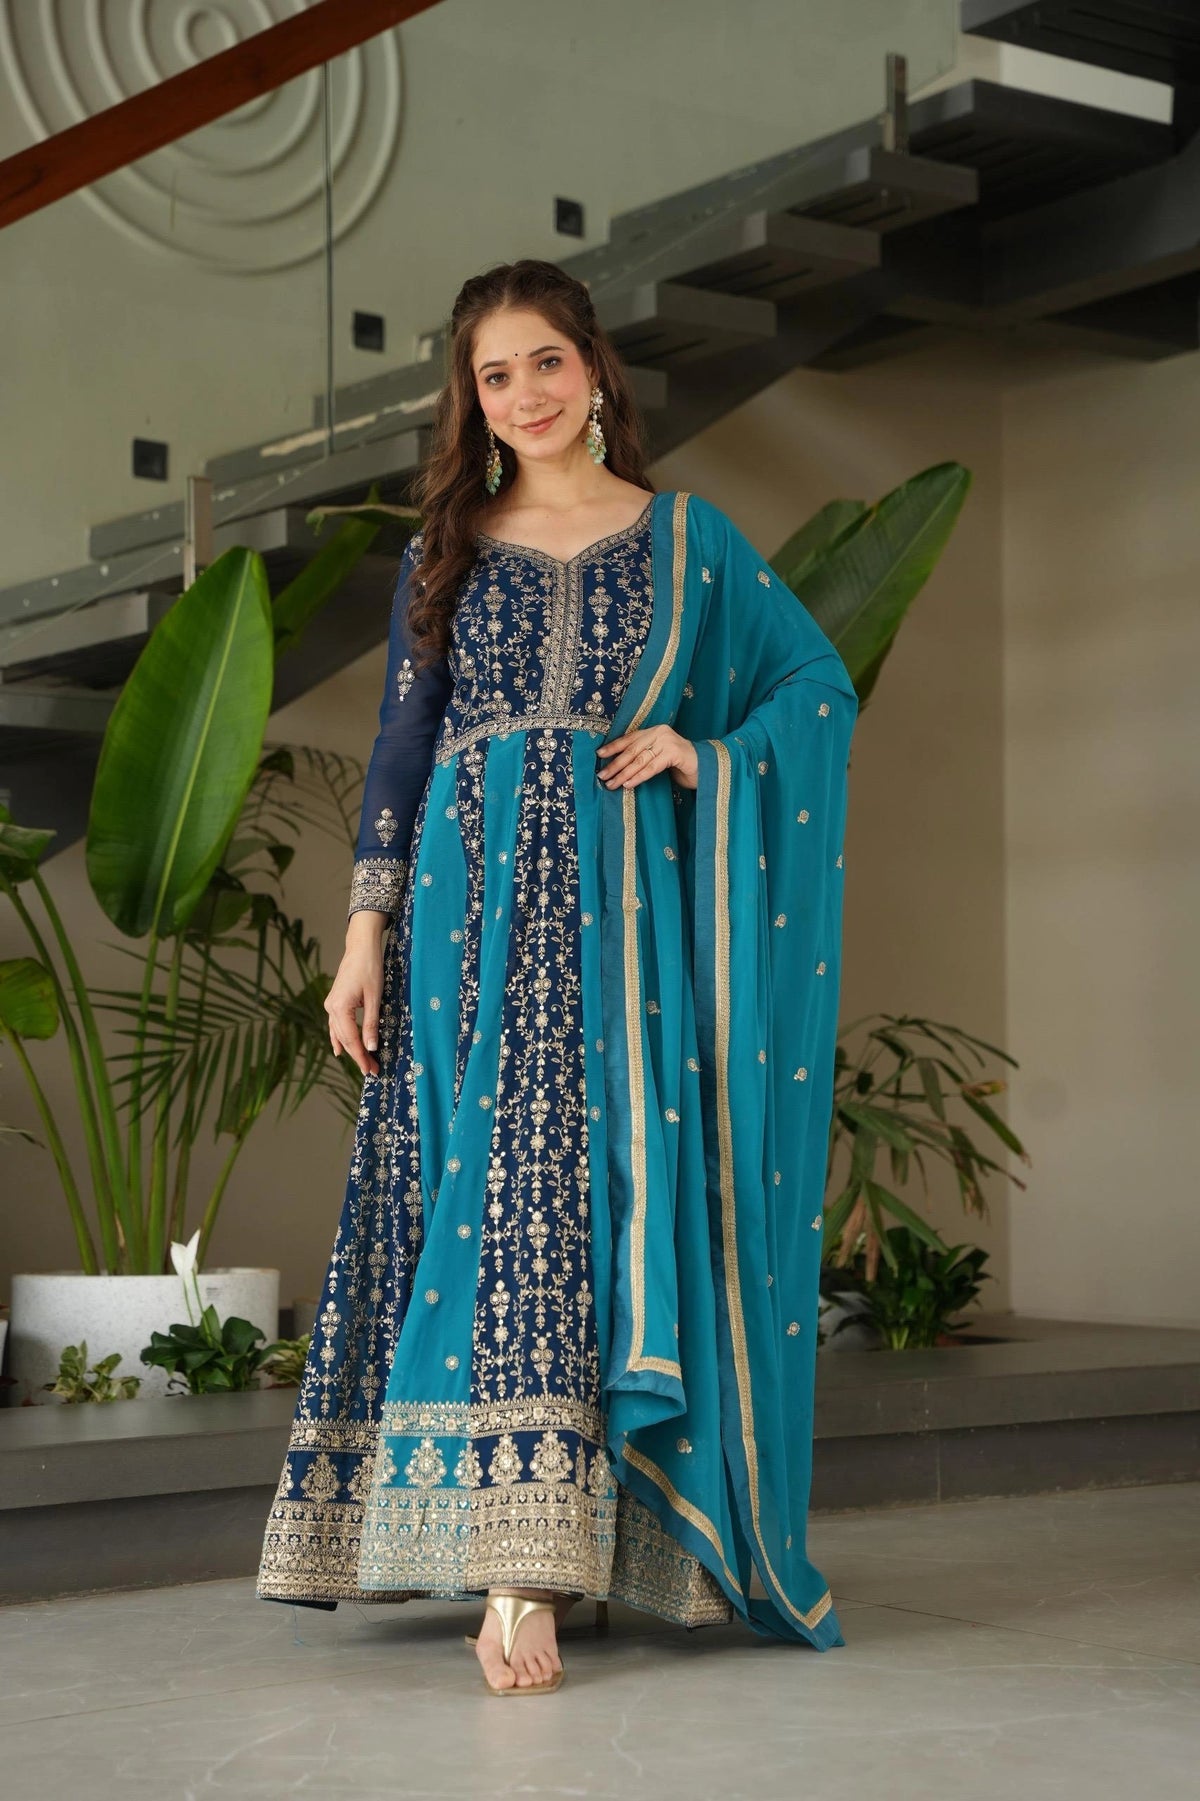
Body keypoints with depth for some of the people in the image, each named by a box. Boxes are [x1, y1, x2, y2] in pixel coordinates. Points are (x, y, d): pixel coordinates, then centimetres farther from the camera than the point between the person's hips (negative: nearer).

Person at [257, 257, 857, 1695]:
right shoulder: (447, 548, 14)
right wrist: (365, 933, 4)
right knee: (496, 1192, -7)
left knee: (612, 1193, -8)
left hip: (625, 905, -1)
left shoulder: (687, 539, 11)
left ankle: (599, 1536, -4)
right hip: (478, 906, 1)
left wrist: (701, 754, -3)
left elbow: (822, 687, 14)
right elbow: (400, 748, 11)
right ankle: (513, 1570, -2)